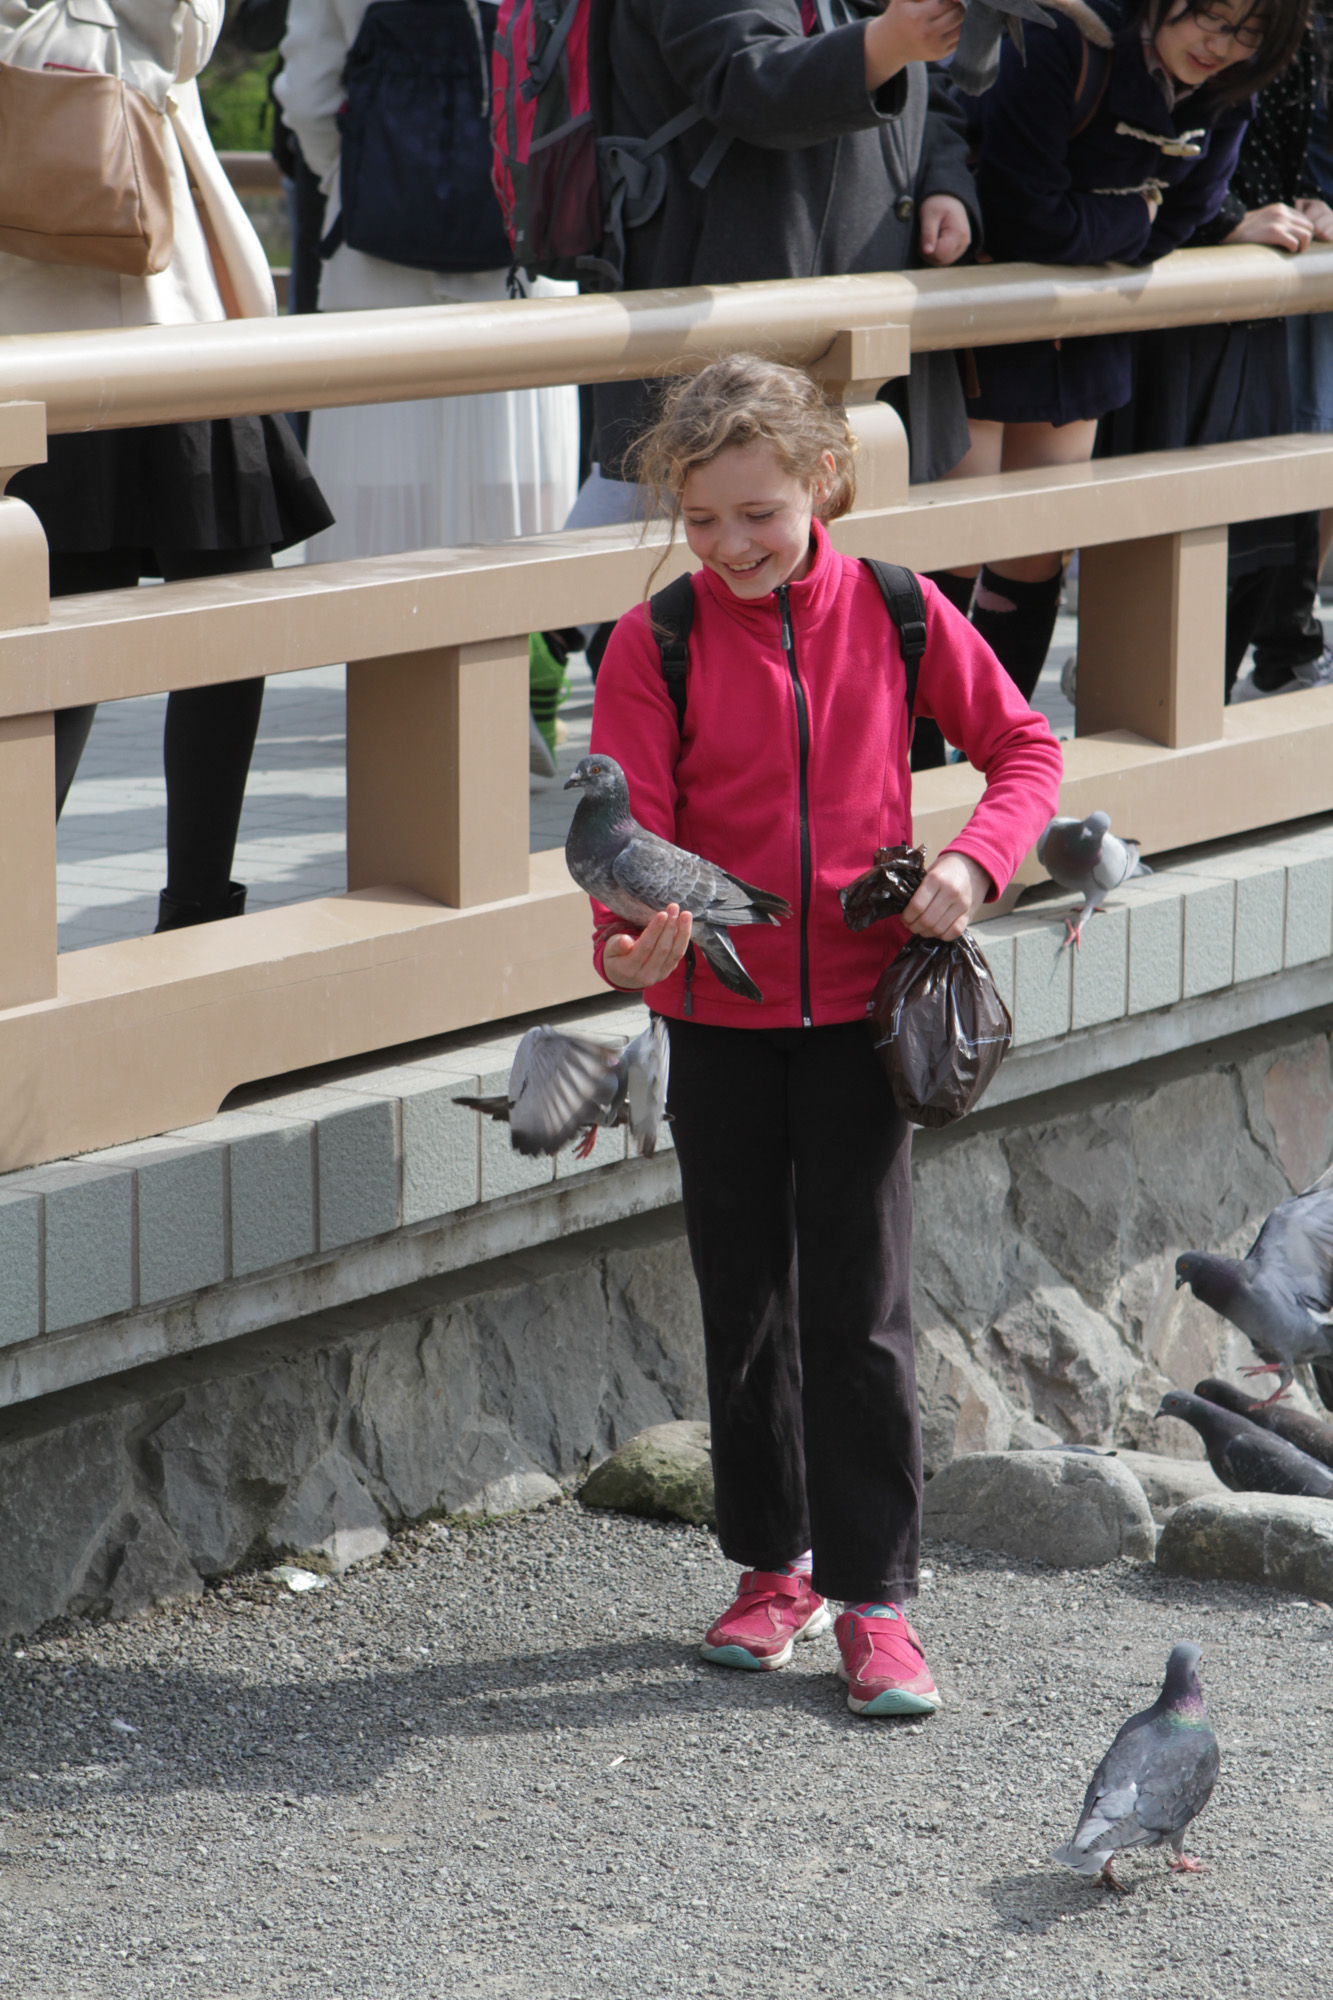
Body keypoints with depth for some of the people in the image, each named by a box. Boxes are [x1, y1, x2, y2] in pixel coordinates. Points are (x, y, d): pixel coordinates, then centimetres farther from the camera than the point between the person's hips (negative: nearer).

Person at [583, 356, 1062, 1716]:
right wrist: (631, 940, -33)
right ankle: (774, 1564, 25)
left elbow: (1023, 745, 6)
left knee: (859, 1311, -2)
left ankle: (874, 1597, 5)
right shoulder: (654, 645, -7)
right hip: (719, 1016, 1)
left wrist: (972, 862, -12)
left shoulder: (895, 614, -4)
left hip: (859, 1008, -1)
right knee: (744, 1303, 11)